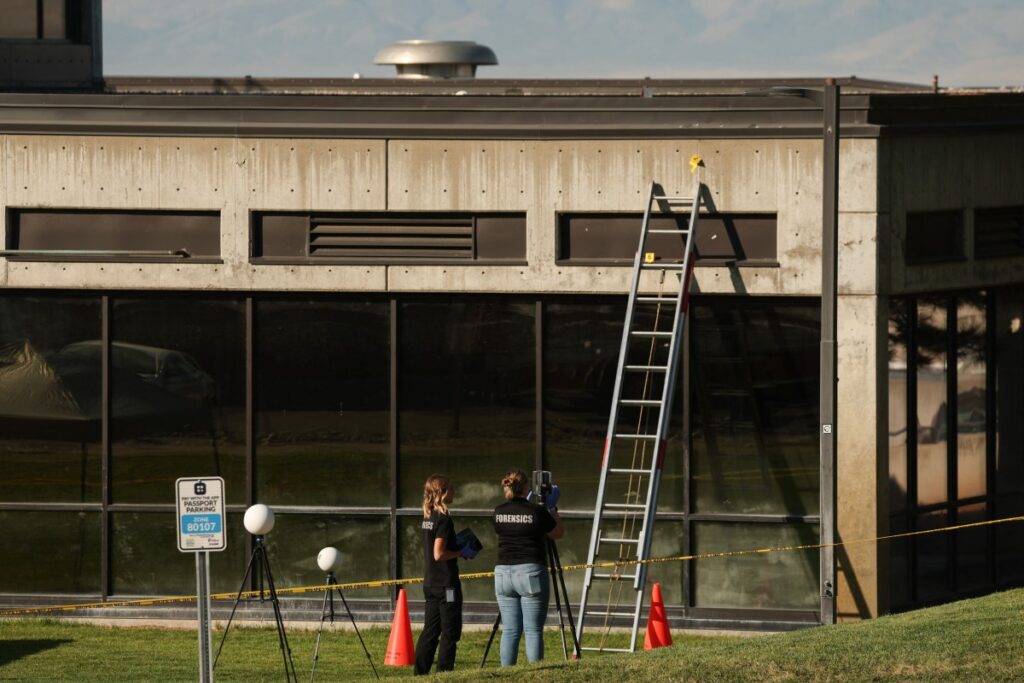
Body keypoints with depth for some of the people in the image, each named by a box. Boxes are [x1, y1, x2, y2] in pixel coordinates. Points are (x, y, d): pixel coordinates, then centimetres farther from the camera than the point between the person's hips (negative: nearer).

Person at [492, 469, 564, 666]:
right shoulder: (537, 511, -8)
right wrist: (552, 509, 19)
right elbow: (558, 533, 6)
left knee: (509, 630, 7)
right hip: (530, 572, -4)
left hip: (503, 574, 4)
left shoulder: (499, 512, 3)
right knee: (533, 630, -3)